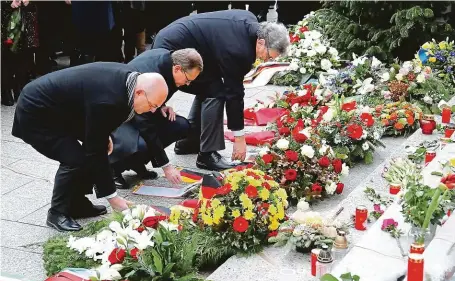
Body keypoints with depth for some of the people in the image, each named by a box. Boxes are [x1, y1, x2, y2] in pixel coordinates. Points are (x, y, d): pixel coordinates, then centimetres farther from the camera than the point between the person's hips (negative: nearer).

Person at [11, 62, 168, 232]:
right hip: (35, 114, -10)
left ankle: (77, 204, 18)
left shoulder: (128, 77, -7)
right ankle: (58, 213, 1)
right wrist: (112, 196, -19)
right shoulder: (108, 100, -34)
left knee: (90, 151, 7)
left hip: (57, 108, 10)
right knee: (75, 160, -19)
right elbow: (96, 153, -26)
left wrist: (103, 136, 6)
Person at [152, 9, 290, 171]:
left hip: (171, 39, 10)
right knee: (215, 93, -12)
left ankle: (188, 142, 24)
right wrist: (239, 138, -11)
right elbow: (234, 93, -19)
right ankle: (207, 155, -8)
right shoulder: (237, 49, -26)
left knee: (207, 89, 17)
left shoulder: (251, 23, -1)